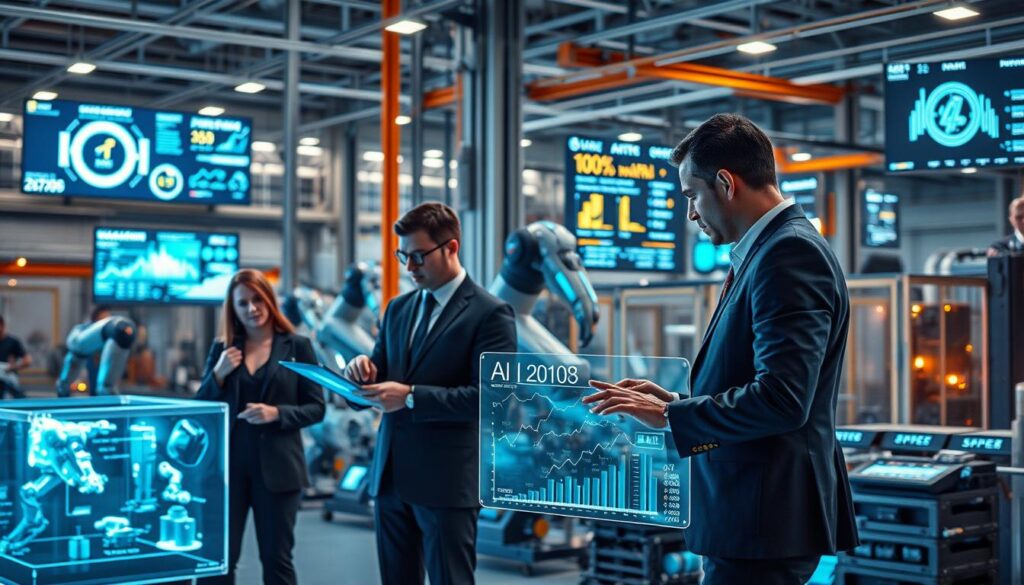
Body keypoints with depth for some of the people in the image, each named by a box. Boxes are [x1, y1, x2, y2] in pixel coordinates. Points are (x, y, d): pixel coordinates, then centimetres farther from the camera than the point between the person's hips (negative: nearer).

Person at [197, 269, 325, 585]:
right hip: (227, 465, 2)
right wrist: (218, 374, -8)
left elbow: (316, 408, -1)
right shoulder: (222, 348, 8)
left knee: (277, 558, 7)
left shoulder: (297, 346, 0)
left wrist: (276, 413, -17)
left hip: (277, 467, -2)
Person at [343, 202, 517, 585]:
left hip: (447, 480, -7)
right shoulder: (398, 308, 14)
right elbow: (381, 381, 17)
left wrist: (410, 396, -21)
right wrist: (365, 370, -7)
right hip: (390, 474, 7)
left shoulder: (490, 314, -8)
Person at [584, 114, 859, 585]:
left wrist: (668, 415, -16)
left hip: (763, 518, -10)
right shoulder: (768, 250, 15)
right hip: (752, 514, 10)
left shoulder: (790, 253, -16)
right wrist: (674, 402, 11)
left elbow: (782, 399, -24)